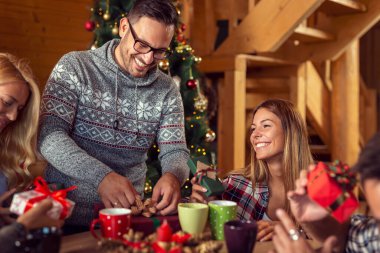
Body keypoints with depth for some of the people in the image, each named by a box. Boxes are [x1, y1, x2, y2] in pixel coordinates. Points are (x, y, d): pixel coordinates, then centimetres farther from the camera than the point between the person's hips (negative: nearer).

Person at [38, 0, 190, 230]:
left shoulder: (167, 91, 5)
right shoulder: (75, 67, -4)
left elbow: (175, 151, 2)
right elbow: (49, 137, -13)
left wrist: (173, 176, -23)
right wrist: (100, 176, -29)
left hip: (127, 213, 3)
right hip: (65, 213, -3)